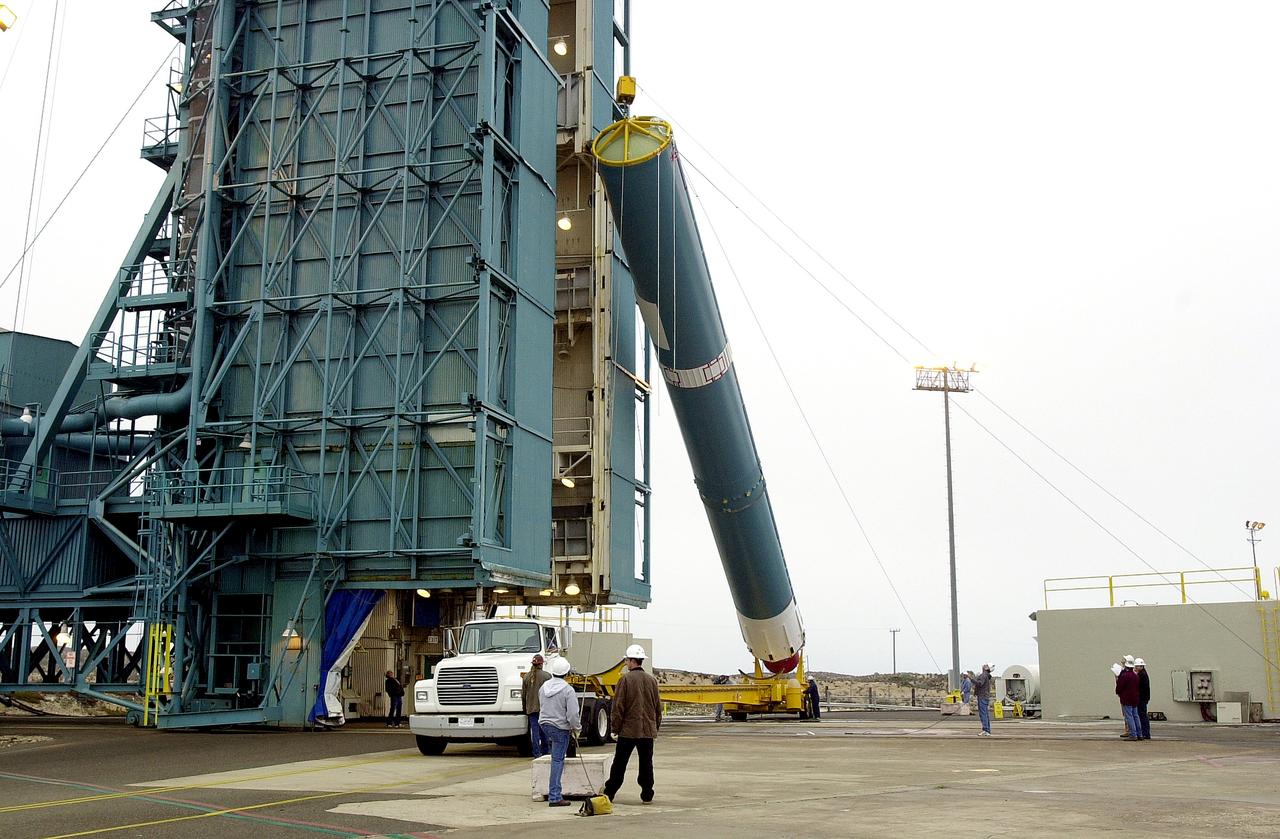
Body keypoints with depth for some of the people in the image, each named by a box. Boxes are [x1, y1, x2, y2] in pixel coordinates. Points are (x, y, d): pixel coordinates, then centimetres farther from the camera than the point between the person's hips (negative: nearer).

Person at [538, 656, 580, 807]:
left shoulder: (543, 687, 2)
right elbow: (573, 714, -19)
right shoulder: (568, 690, -18)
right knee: (557, 761, -2)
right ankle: (554, 797, -1)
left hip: (544, 725, 6)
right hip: (560, 728, -6)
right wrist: (577, 728, 0)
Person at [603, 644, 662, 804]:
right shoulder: (652, 680, 5)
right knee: (646, 763, 9)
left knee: (619, 764, 5)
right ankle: (647, 795, 9)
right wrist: (656, 727, 21)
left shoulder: (625, 679, -9)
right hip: (648, 730, 3)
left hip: (628, 730, -3)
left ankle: (609, 794, 11)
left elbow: (618, 706, -9)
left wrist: (616, 727, -1)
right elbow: (658, 707, 11)